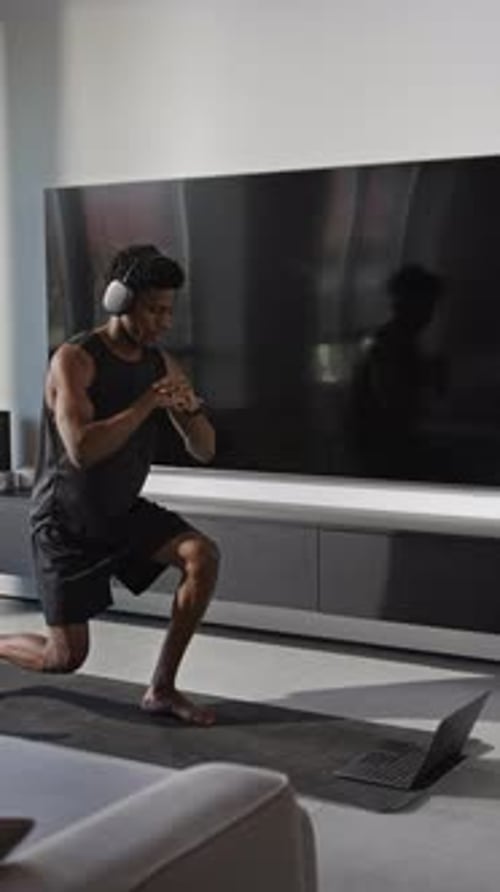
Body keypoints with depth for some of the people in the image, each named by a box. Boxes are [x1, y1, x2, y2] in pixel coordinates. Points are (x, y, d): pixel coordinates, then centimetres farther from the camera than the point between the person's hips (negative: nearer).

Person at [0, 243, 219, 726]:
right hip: (65, 522, -6)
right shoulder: (75, 359, -21)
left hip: (121, 511, 6)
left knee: (203, 555, -19)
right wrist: (147, 404, -34)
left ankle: (162, 688, -6)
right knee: (65, 657, -6)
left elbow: (204, 450, -1)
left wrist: (190, 408, -22)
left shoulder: (161, 363, -2)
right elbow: (81, 450, -35)